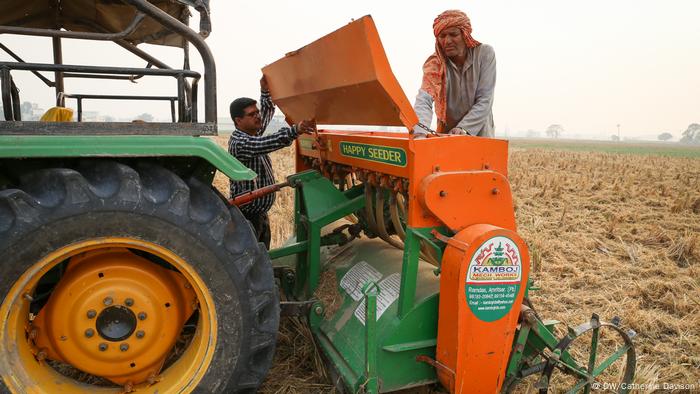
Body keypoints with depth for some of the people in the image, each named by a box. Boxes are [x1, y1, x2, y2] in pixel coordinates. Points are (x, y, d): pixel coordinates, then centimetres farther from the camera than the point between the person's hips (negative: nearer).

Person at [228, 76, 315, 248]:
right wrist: (295, 130, -49)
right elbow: (266, 144, -39)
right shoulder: (239, 143, -22)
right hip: (246, 217, -9)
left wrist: (265, 90, 1)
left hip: (261, 214, 10)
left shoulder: (252, 133, 6)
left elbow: (267, 112, 17)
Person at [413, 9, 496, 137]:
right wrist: (420, 132, -46)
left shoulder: (485, 54, -11)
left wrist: (463, 128, -30)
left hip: (479, 133, 0)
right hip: (446, 134, 1)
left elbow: (484, 101, -15)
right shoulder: (434, 63, -11)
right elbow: (424, 100, -27)